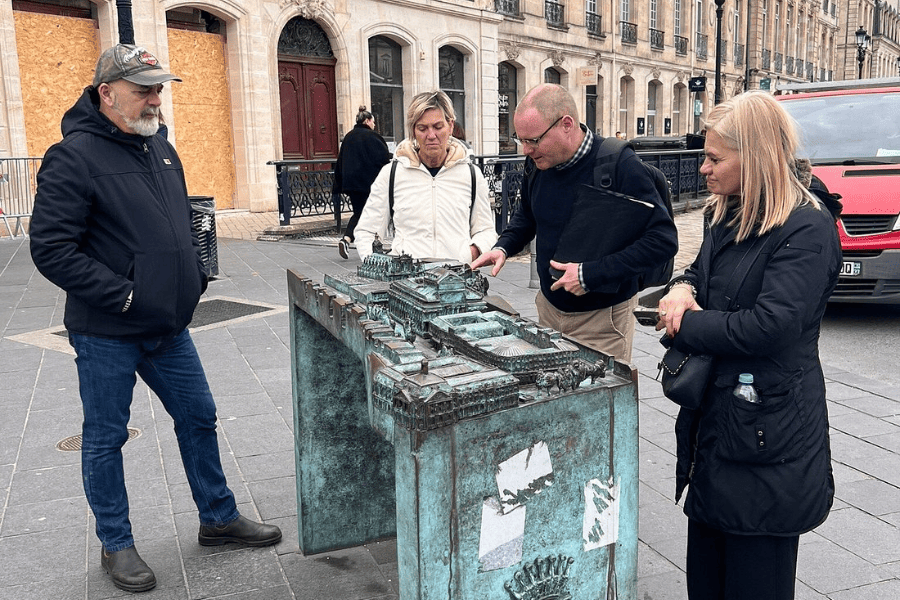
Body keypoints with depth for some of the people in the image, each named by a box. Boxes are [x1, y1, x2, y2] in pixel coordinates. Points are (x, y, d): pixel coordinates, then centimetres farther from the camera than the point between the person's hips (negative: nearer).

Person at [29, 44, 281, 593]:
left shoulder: (161, 148, 9)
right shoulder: (74, 157, -14)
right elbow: (52, 249, -19)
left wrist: (195, 276, 7)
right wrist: (125, 296, -21)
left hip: (169, 326, 7)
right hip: (106, 332, -7)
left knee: (198, 418, 14)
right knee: (105, 439, 9)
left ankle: (219, 518, 32)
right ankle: (117, 545, 27)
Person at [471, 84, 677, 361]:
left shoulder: (620, 164, -21)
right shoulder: (537, 162, -1)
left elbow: (664, 239, -23)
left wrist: (591, 273, -26)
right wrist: (504, 247, 1)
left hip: (602, 317, -5)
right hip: (549, 306, 6)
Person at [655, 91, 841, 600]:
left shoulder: (807, 231, -17)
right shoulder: (728, 219, 10)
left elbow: (769, 326, -26)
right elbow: (701, 272, 22)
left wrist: (685, 323, -13)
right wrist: (683, 288, -3)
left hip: (767, 435, -8)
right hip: (714, 418, 9)